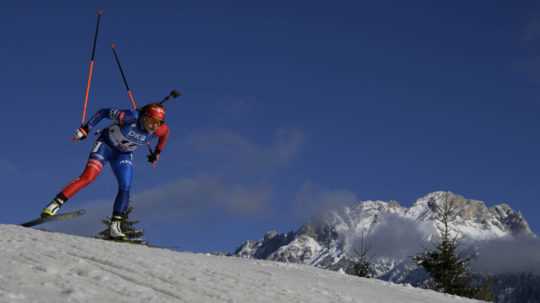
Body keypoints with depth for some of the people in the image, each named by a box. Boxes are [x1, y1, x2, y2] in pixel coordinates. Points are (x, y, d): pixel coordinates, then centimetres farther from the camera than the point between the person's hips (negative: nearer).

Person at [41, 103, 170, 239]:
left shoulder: (157, 129, -22)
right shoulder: (131, 117, -33)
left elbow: (166, 131, 5)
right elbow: (104, 112, -20)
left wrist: (157, 153, 9)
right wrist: (84, 129, -21)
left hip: (124, 154, 4)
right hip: (105, 145, -4)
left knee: (125, 188, -12)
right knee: (88, 177, -22)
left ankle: (115, 227, -2)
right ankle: (53, 206, -21)